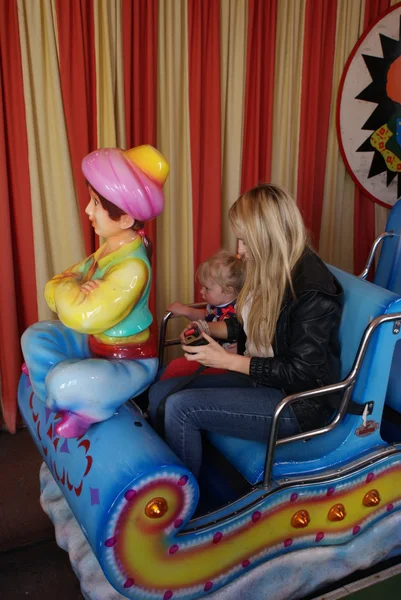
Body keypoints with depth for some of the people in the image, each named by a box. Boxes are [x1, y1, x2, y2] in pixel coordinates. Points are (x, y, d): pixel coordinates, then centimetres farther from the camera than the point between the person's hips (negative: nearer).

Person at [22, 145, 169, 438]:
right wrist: (75, 289, -21)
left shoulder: (133, 266, -29)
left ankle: (92, 406, 3)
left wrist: (67, 288, -15)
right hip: (97, 344, 9)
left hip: (130, 361, -9)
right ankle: (63, 403, 10)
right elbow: (53, 287, 3)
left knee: (65, 382, -31)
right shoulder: (108, 249, 1)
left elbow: (84, 317, -36)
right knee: (35, 337, 7)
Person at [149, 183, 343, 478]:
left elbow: (300, 373, -22)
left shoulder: (313, 291, -24)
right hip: (255, 375, 9)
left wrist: (227, 360, -20)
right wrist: (209, 329, 2)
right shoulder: (272, 269, 2)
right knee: (159, 392, -2)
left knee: (179, 407, -21)